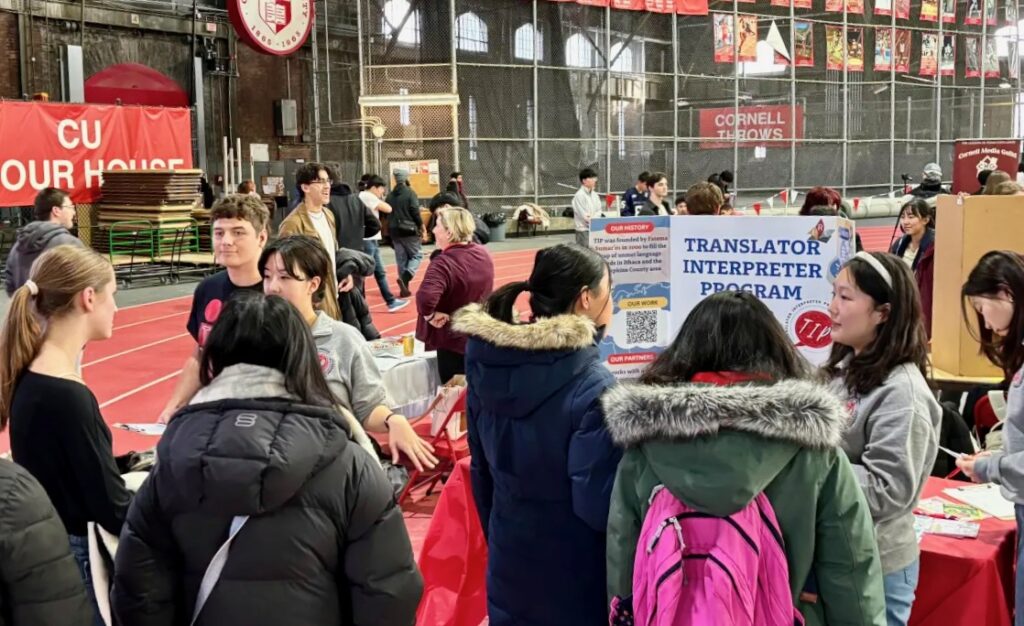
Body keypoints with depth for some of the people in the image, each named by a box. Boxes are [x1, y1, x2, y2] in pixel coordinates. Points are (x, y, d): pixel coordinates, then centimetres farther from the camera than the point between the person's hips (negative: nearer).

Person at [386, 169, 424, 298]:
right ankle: (405, 278, -17)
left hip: (395, 231, 6)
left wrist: (391, 228, 17)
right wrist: (420, 227, -1)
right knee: (417, 255, 5)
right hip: (410, 230, -6)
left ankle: (404, 288, 10)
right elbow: (415, 212, -13)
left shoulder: (390, 195, 8)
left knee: (401, 259, 11)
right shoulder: (410, 193, -10)